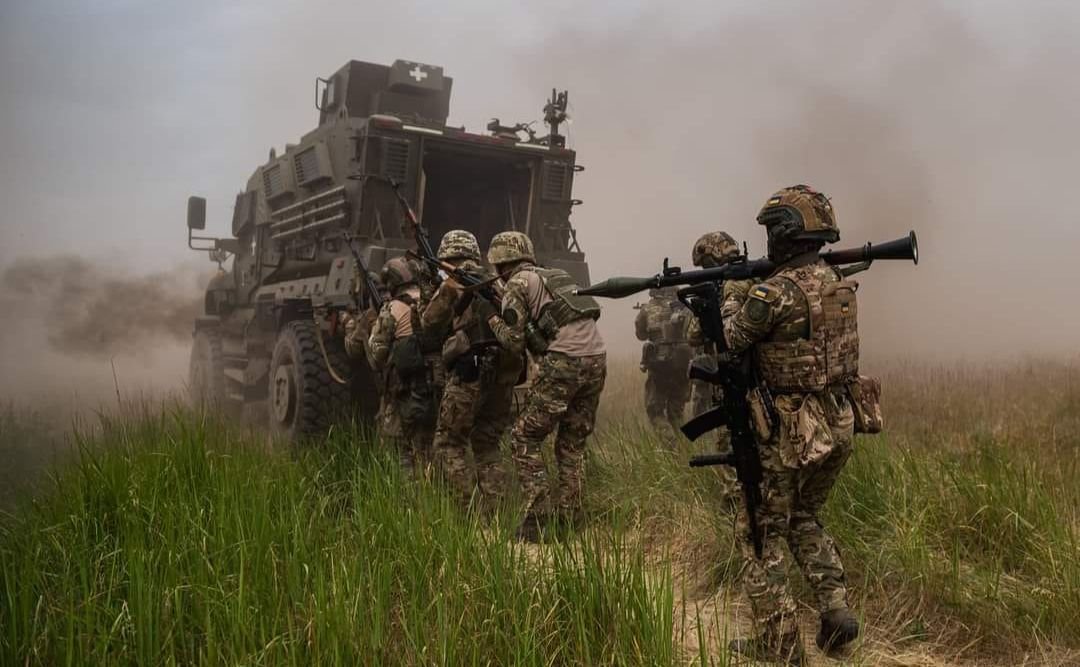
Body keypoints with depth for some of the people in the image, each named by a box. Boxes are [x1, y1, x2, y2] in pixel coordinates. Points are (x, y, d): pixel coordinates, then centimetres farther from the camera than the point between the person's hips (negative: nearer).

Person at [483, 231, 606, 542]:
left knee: (524, 439, 4)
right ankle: (569, 520, 16)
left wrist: (494, 320, 18)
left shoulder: (518, 283, 4)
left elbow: (515, 341, 0)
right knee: (573, 443, 18)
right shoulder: (556, 275, 27)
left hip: (563, 364, -7)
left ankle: (536, 519, -2)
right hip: (597, 360, 7)